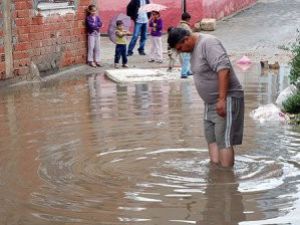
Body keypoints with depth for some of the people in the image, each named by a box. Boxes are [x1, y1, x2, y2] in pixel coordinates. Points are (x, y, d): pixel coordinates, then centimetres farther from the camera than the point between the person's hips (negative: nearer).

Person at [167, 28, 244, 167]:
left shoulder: (208, 43, -19)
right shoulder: (194, 48, 11)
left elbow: (223, 68, -29)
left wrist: (222, 99, -32)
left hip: (226, 99, -10)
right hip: (211, 102, 10)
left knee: (223, 140, -10)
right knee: (211, 138, 9)